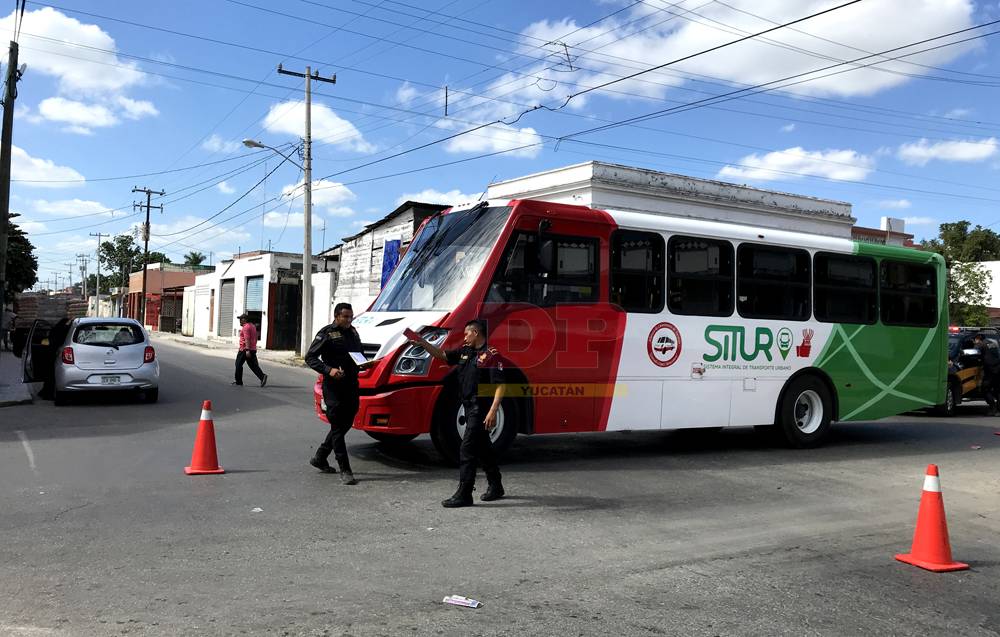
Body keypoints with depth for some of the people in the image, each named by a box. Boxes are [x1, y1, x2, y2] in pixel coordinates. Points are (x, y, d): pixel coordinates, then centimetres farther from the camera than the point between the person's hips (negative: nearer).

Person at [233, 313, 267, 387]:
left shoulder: (245, 327, -14)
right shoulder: (253, 326, 16)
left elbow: (247, 339, -23)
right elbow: (255, 338, 22)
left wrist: (247, 350, -28)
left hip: (245, 349, -9)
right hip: (253, 349, 9)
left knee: (238, 364, 6)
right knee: (253, 365, 4)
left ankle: (238, 381, 13)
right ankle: (262, 376, -16)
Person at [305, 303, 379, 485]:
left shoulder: (353, 333, 16)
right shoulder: (326, 333, -5)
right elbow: (310, 357, -7)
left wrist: (365, 364, 5)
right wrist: (329, 370, -21)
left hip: (351, 386, 8)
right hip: (333, 386, -7)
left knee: (346, 424, 14)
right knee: (338, 427, -4)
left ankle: (319, 457, 30)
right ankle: (345, 471, -2)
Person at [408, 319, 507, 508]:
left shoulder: (491, 355, -14)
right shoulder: (465, 352, 12)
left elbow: (500, 386, -19)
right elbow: (442, 355, 22)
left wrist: (492, 412, -26)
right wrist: (423, 344, 9)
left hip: (481, 409, -9)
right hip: (470, 407, 9)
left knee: (467, 450, -10)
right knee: (483, 448, 17)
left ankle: (464, 495, -6)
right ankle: (495, 487, 30)